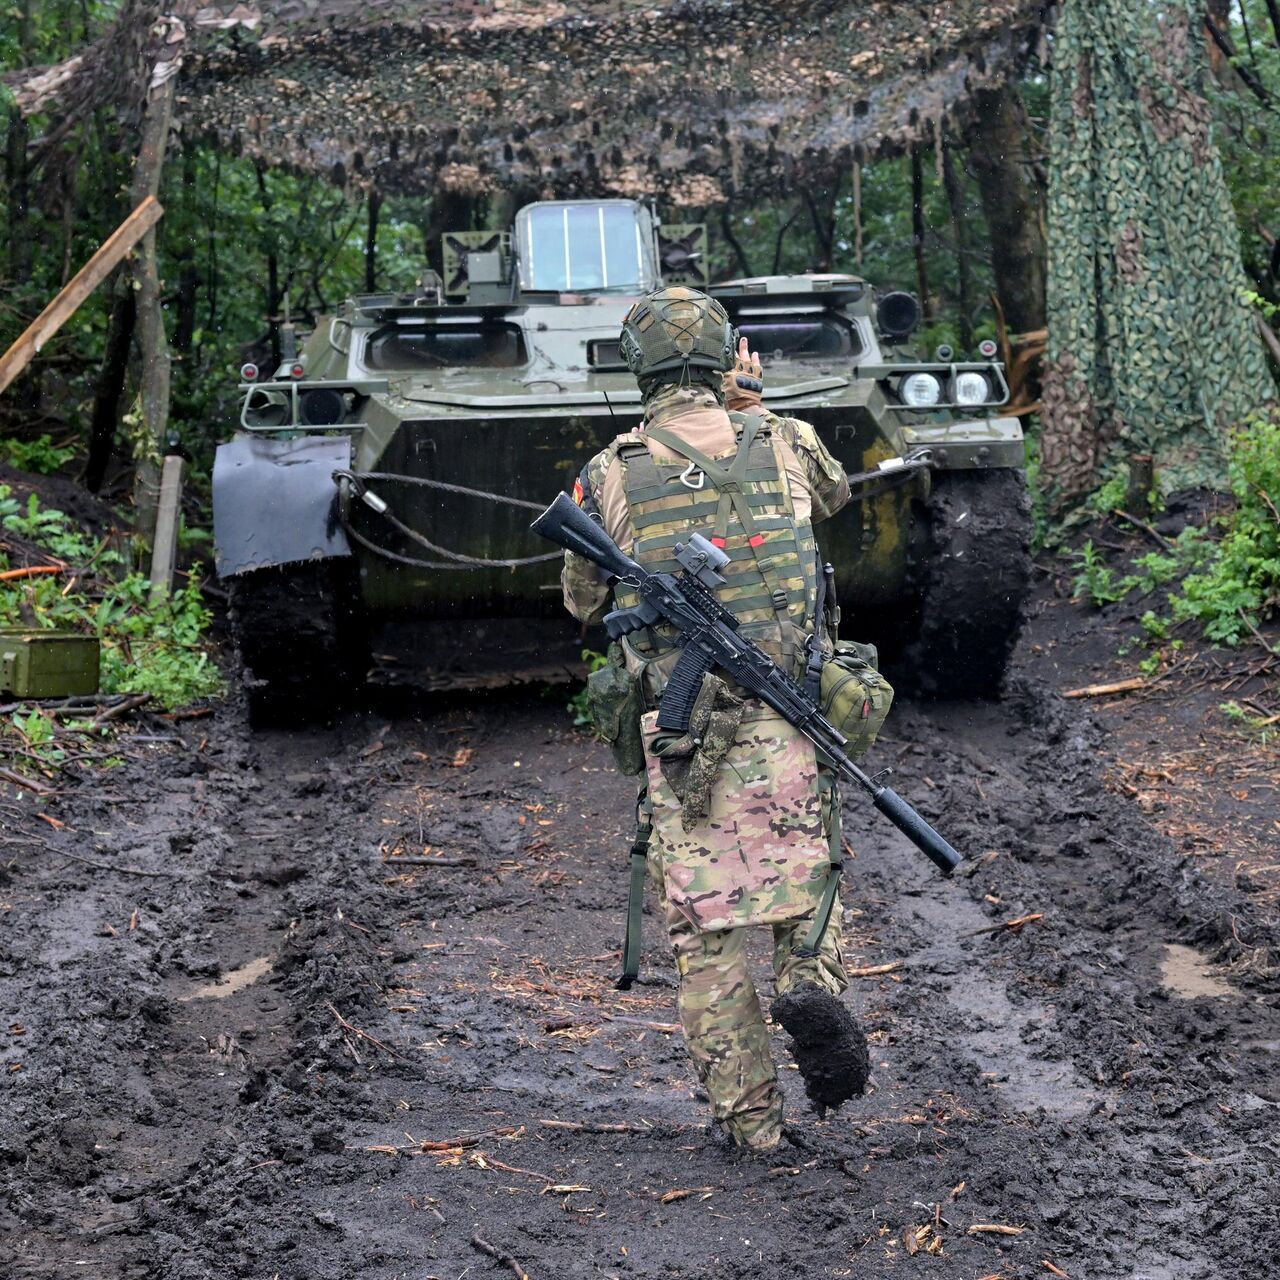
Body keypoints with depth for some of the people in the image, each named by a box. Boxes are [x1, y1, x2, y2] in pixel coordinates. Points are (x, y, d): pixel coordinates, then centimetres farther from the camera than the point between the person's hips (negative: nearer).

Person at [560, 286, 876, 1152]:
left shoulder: (609, 477, 0)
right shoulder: (785, 444, 1)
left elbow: (584, 602, 13)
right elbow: (836, 496, 26)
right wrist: (754, 412, 26)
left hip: (679, 735, 0)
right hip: (785, 717, 0)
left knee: (709, 927, 8)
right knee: (806, 879, 17)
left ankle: (749, 1115, 10)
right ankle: (812, 983, -13)